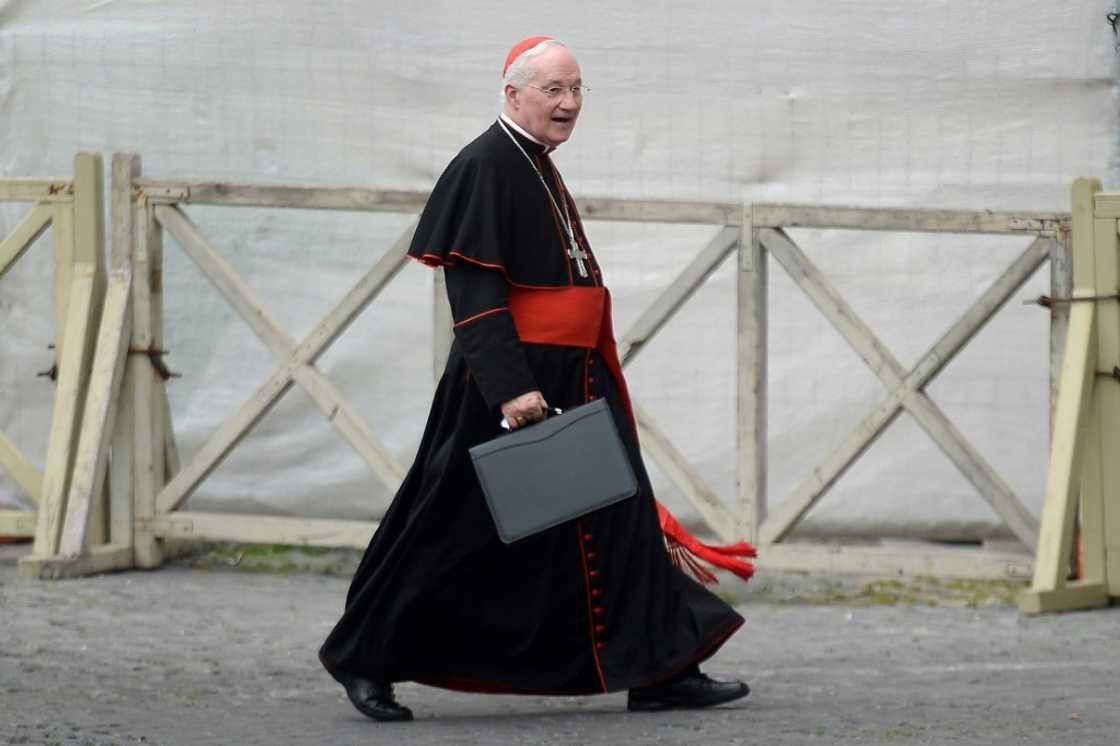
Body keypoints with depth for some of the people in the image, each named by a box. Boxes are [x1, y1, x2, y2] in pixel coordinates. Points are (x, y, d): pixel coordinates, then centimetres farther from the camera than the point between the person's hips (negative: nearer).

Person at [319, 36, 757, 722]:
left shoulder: (539, 172, 16)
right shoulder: (484, 169, -14)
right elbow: (475, 293, -20)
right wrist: (511, 389, -27)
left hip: (572, 381, 9)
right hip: (510, 381, -9)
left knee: (617, 515, 3)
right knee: (460, 533, -1)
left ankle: (657, 671, 3)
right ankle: (363, 659, 12)